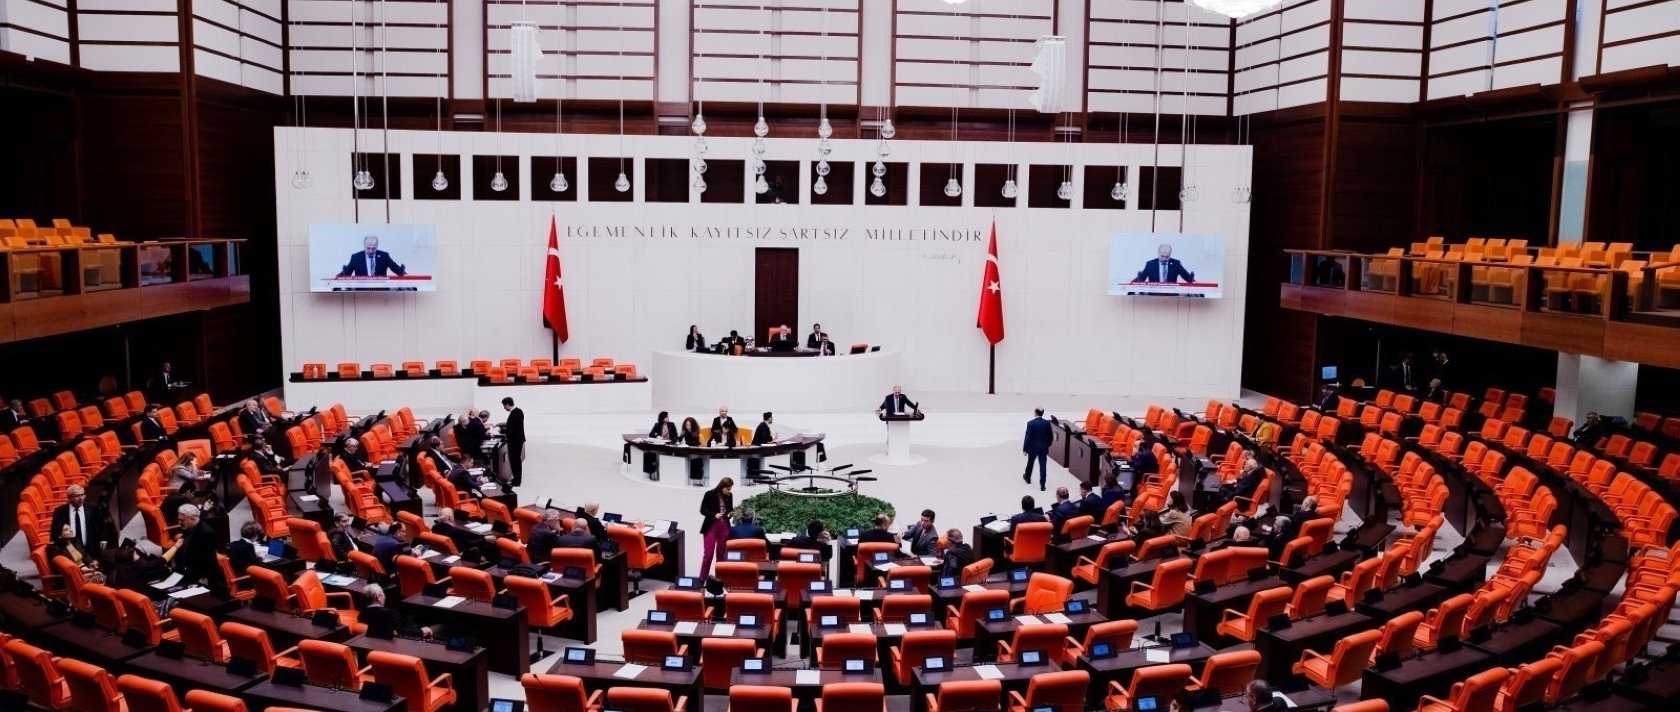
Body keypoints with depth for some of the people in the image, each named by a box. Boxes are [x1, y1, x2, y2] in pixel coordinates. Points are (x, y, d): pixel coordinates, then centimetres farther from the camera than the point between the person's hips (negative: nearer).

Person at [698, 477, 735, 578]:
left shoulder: (729, 495, 3)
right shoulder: (709, 494, -9)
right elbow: (703, 510, -6)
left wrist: (731, 514, -7)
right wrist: (714, 515, -20)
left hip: (724, 527, 4)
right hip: (711, 526, -4)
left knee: (721, 554, 7)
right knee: (708, 554, -6)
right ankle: (702, 578, 2)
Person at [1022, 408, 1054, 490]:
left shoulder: (1030, 423, -15)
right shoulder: (1047, 423, -6)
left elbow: (1027, 437, -14)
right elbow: (1050, 437, 1)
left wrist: (1025, 449, -5)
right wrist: (1047, 445, 18)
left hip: (1032, 447, -1)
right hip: (1043, 448, 1)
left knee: (1030, 463, 22)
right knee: (1042, 466, 2)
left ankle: (1027, 478, 44)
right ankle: (1042, 485, 0)